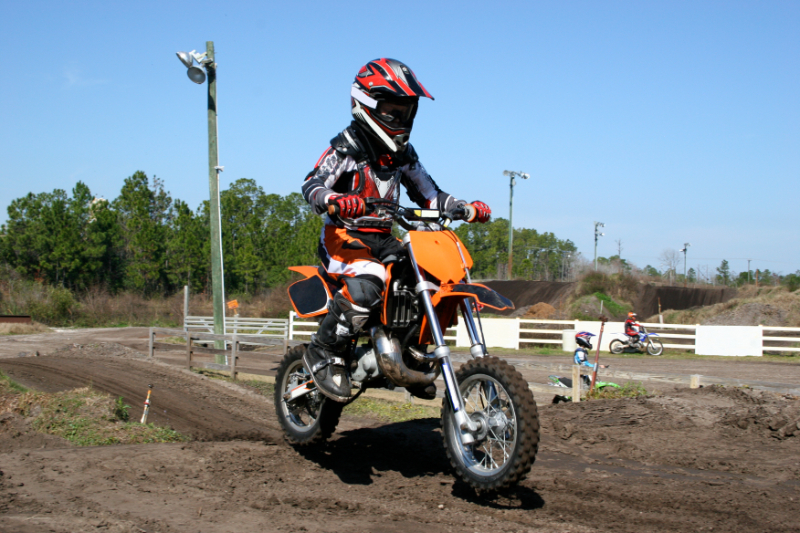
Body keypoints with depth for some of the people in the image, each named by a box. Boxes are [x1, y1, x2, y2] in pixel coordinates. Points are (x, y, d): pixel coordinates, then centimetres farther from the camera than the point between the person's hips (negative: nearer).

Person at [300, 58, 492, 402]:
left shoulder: (403, 154, 14)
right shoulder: (346, 148, -7)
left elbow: (427, 193, 18)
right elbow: (312, 185, -19)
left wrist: (466, 208, 1)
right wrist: (336, 201, -42)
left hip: (386, 238, 7)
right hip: (345, 237, -7)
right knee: (367, 282, -37)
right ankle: (323, 353, -21)